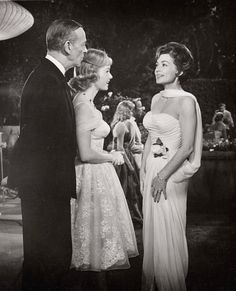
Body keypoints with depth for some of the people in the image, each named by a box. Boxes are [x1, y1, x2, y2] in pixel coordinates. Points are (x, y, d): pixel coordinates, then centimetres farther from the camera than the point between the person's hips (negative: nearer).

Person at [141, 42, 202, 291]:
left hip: (171, 174, -7)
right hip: (152, 171, 7)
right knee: (151, 231, 14)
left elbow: (186, 147, -15)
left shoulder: (186, 101, -12)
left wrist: (163, 176, -16)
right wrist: (143, 171, 12)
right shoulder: (156, 99, 11)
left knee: (169, 234, 3)